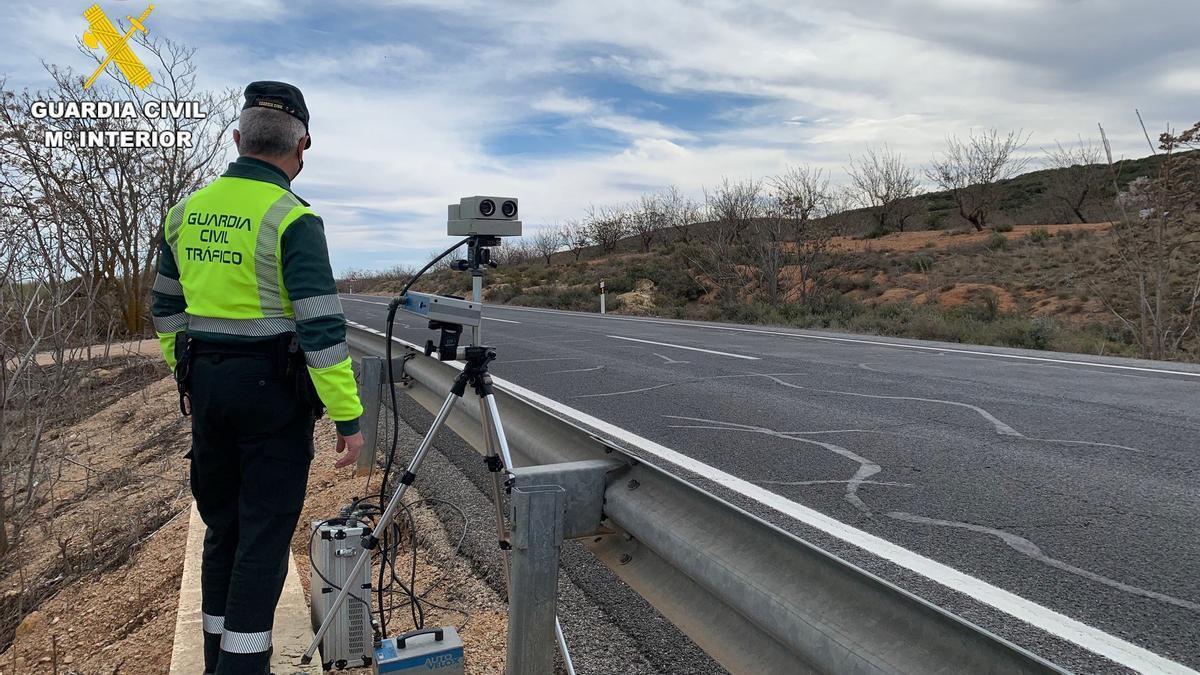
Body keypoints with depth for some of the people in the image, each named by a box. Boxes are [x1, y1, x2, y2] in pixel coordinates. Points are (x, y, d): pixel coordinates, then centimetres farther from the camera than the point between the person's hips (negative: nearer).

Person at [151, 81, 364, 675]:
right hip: (272, 385, -7)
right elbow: (321, 326, -19)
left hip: (205, 380, 7)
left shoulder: (186, 211, 7)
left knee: (222, 525, 18)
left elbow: (166, 307, 15)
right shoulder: (292, 219, -14)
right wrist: (347, 416, -15)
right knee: (265, 532, 2)